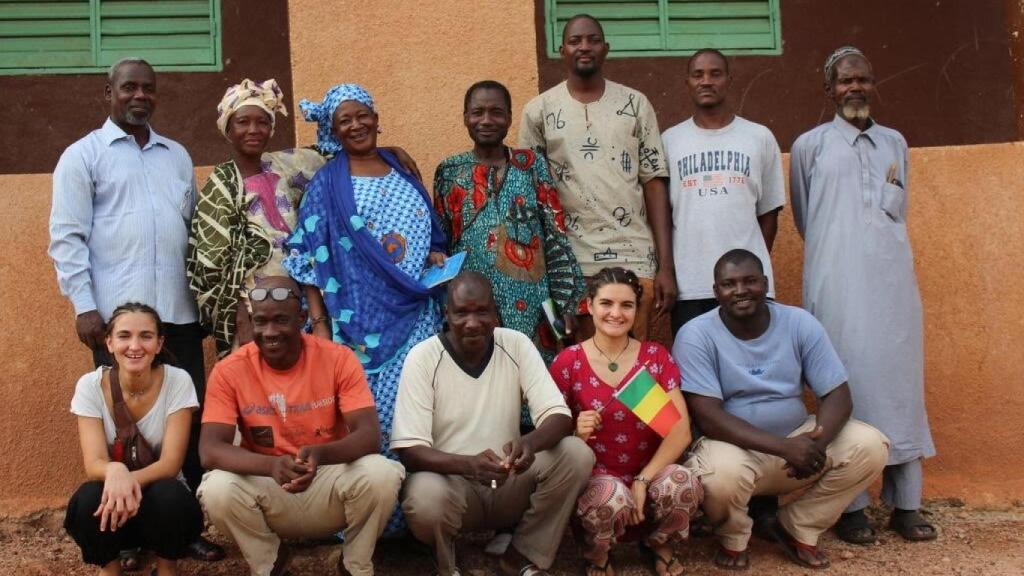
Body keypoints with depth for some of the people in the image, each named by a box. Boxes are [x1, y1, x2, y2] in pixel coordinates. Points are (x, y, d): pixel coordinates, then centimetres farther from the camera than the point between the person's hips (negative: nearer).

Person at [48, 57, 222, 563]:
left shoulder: (177, 155, 18)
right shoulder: (82, 155, 3)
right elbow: (67, 236, -3)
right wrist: (83, 305, -10)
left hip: (179, 309, 4)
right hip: (117, 311, -4)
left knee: (191, 415, 4)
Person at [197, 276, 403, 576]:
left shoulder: (339, 359, -12)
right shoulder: (230, 371, -10)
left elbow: (369, 435, -19)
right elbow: (210, 449, -19)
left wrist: (321, 454, -41)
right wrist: (272, 465, -38)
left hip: (330, 483, 0)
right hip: (268, 490, 1)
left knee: (381, 473, -31)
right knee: (218, 489, -30)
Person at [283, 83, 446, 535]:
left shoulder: (404, 175, 12)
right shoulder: (326, 185, 1)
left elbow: (432, 235, 21)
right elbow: (309, 259, -3)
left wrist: (438, 256, -2)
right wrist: (319, 325, -10)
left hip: (417, 317, 3)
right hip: (361, 322, -3)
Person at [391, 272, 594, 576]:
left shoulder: (517, 345, -5)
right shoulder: (422, 357, -13)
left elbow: (560, 417, -12)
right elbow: (409, 449, -18)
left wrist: (530, 442, -36)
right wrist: (468, 464, -38)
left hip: (510, 483, 3)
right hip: (451, 481, -3)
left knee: (577, 453, -21)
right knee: (424, 496, -37)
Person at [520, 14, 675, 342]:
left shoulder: (636, 104, 6)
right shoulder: (539, 111, 5)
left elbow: (654, 184, 4)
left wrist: (666, 265, -2)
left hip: (635, 260, 1)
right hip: (569, 263, 0)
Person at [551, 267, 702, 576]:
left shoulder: (656, 356, 2)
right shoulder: (568, 362, -4)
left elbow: (681, 429, -6)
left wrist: (643, 481, -18)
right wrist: (577, 434, -25)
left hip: (650, 471, 2)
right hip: (593, 476, -2)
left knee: (683, 483, -31)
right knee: (611, 496, -37)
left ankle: (657, 545, 5)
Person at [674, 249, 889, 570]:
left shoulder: (800, 323, -5)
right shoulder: (696, 335, -15)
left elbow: (837, 395, -6)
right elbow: (707, 417, -22)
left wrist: (817, 441, -28)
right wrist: (784, 447, -31)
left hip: (797, 439, 4)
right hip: (734, 448, -4)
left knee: (871, 447, -17)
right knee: (722, 474, -38)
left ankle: (798, 528, 5)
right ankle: (733, 539, 0)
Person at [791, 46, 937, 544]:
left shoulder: (895, 142, 15)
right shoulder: (810, 145, 5)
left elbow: (897, 212, 14)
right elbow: (805, 220, 10)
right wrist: (838, 246, 9)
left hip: (892, 276, 3)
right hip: (839, 280, -3)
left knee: (899, 378, 2)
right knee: (847, 382, -4)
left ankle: (905, 503, 7)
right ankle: (851, 506, 1)